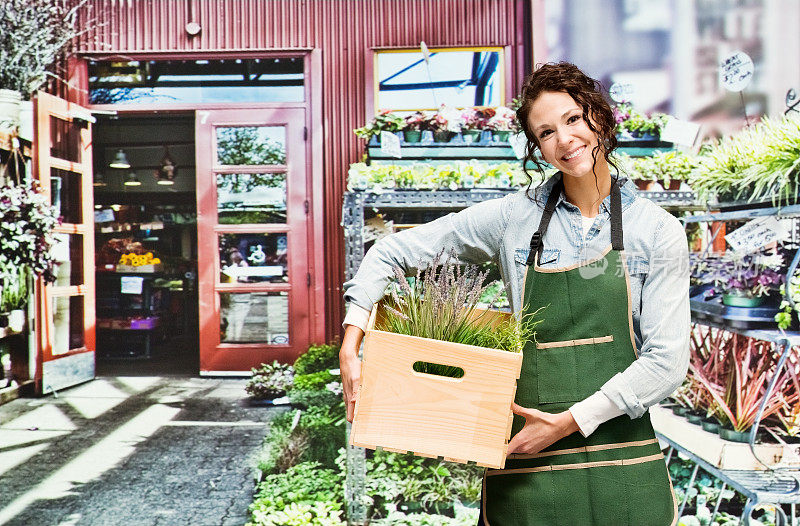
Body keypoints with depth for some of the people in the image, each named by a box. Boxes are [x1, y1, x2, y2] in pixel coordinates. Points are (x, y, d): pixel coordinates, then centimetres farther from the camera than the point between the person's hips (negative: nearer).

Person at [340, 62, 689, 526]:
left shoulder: (658, 230, -1)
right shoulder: (516, 216, 0)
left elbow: (667, 361, -5)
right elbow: (394, 251, 3)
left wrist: (571, 420, -12)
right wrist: (351, 344, -8)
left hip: (622, 467, 0)